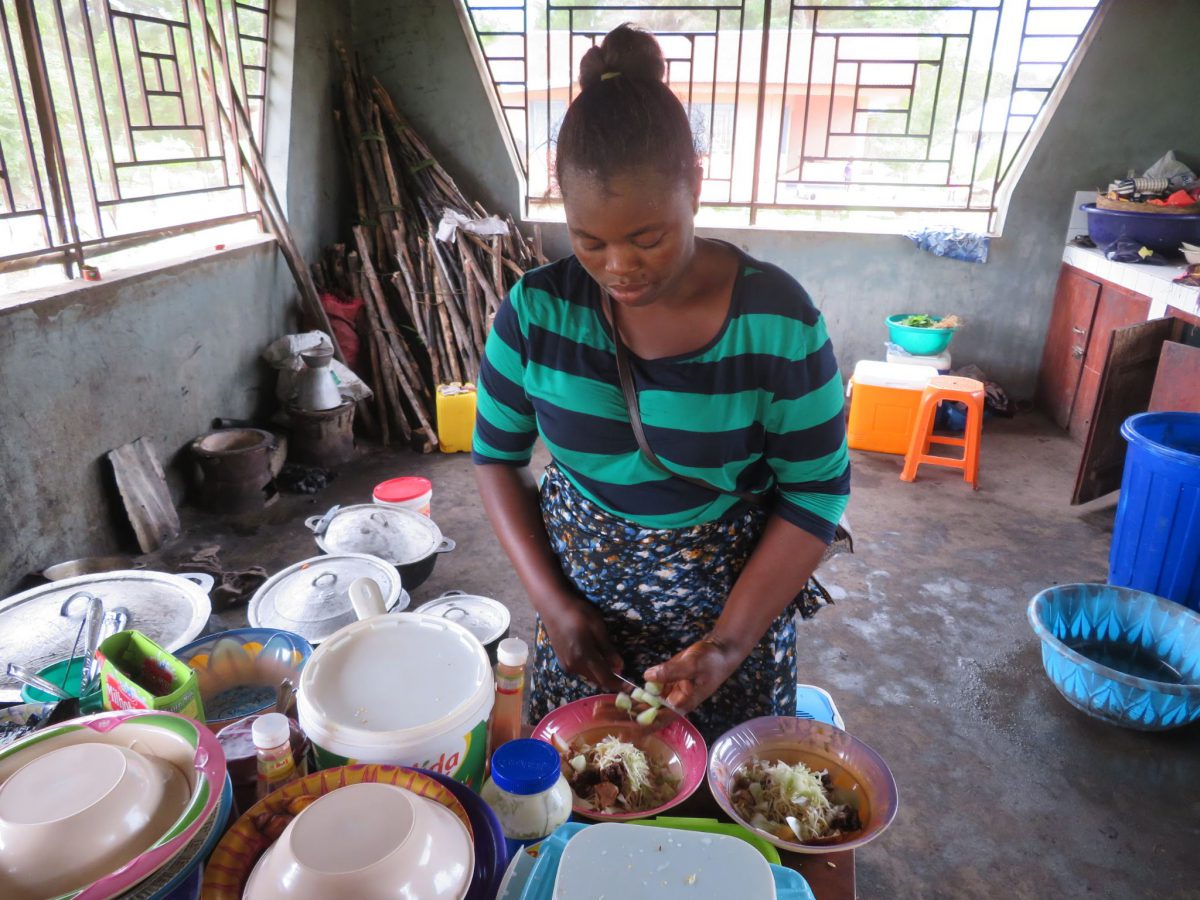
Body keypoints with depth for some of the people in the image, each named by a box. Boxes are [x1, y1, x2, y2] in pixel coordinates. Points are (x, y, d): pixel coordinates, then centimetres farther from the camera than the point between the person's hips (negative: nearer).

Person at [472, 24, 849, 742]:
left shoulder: (776, 318, -18)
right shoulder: (537, 310, -12)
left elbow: (817, 493, -11)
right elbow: (497, 457, -1)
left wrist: (730, 644, -18)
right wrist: (551, 602, -10)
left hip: (732, 606, -1)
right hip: (580, 599, 2)